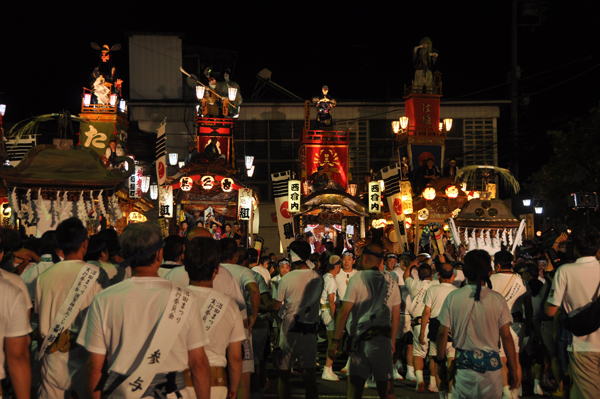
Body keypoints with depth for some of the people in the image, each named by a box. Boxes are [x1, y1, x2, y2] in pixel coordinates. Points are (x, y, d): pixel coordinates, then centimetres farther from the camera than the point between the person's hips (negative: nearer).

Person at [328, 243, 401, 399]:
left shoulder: (357, 278, -4)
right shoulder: (391, 282, 9)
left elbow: (344, 312, -9)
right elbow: (396, 316, 12)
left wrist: (335, 341, -7)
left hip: (361, 340, -4)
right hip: (384, 341, 4)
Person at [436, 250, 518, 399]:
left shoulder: (453, 297, -3)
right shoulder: (497, 299, -4)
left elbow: (442, 333, -3)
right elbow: (506, 337, -4)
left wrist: (441, 363, 8)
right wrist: (513, 369, 5)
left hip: (463, 363, 0)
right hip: (491, 364, 0)